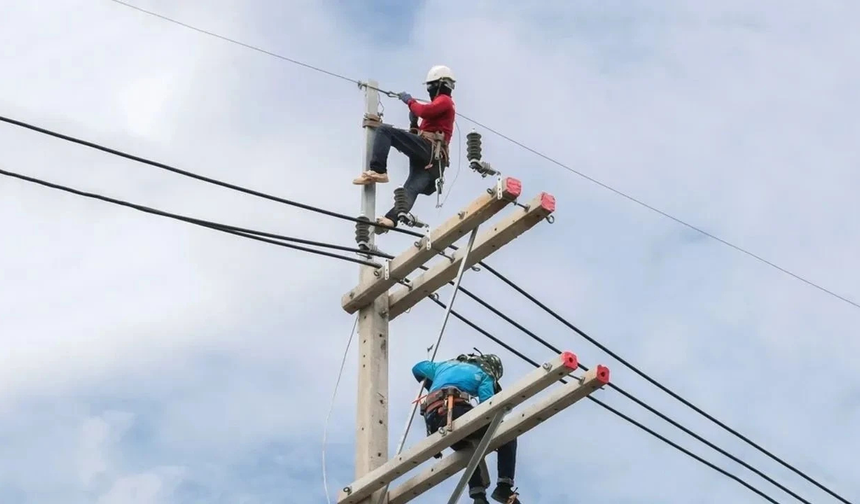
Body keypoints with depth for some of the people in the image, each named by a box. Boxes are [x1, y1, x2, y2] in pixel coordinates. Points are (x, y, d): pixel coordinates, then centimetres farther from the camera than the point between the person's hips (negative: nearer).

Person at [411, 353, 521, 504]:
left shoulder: (445, 365, 35)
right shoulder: (483, 375, 18)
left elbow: (417, 368, 51)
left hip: (433, 419, 6)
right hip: (456, 411, -6)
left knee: (471, 450, 30)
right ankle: (504, 487, -5)